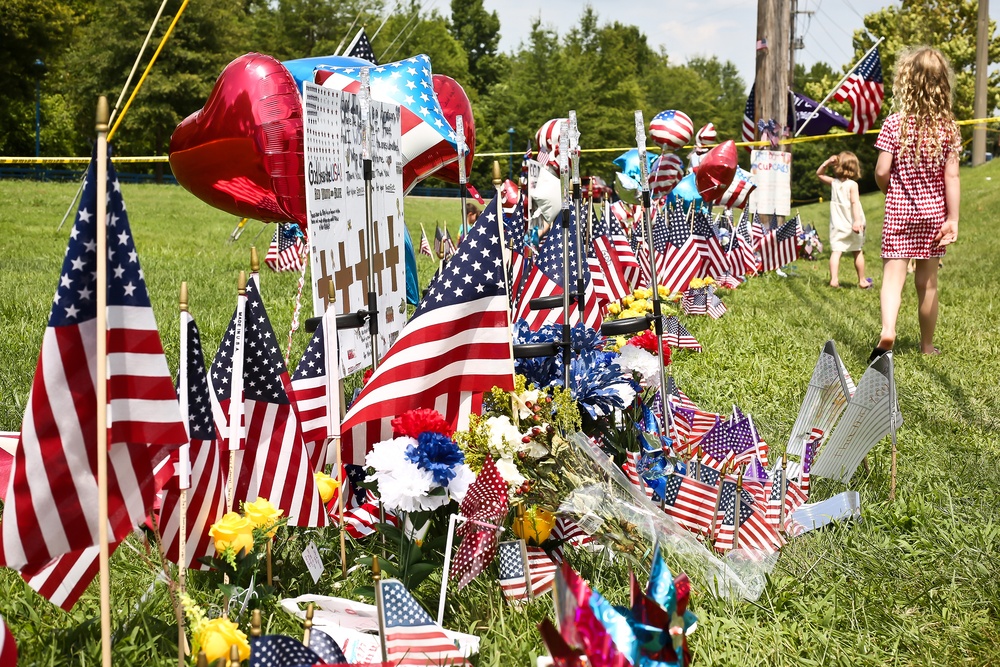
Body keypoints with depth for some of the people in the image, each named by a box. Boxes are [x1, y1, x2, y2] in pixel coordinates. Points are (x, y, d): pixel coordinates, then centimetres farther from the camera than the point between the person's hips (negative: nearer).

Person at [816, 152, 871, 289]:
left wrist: (827, 162, 8)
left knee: (835, 251, -6)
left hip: (837, 226, 2)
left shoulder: (833, 183, 3)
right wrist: (857, 221, -28)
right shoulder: (852, 184, -10)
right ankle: (862, 280, 23)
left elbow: (819, 174, 20)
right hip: (851, 226, -2)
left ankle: (834, 279, -21)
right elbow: (854, 202, -21)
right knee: (857, 252, 13)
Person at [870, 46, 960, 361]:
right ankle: (927, 345, 24)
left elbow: (881, 173, -10)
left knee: (893, 275, -6)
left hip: (899, 213, -2)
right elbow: (951, 177, -5)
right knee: (928, 282, 12)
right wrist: (953, 220, -2)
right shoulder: (948, 128, -3)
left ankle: (888, 330, -32)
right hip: (933, 214, 2)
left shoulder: (894, 124, -9)